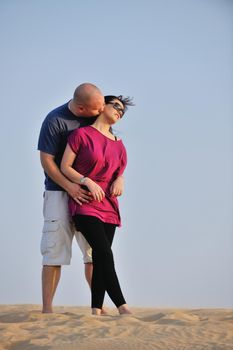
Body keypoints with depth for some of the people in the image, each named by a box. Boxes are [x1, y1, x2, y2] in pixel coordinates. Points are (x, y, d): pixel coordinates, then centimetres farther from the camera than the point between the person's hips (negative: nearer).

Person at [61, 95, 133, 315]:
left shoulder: (118, 145, 13)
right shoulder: (81, 134, -3)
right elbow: (65, 167, -4)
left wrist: (119, 181, 1)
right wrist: (87, 182, -17)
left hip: (108, 206, 6)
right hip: (84, 205, -6)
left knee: (99, 258, 0)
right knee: (104, 253, -18)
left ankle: (96, 311, -1)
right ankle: (122, 307, -19)